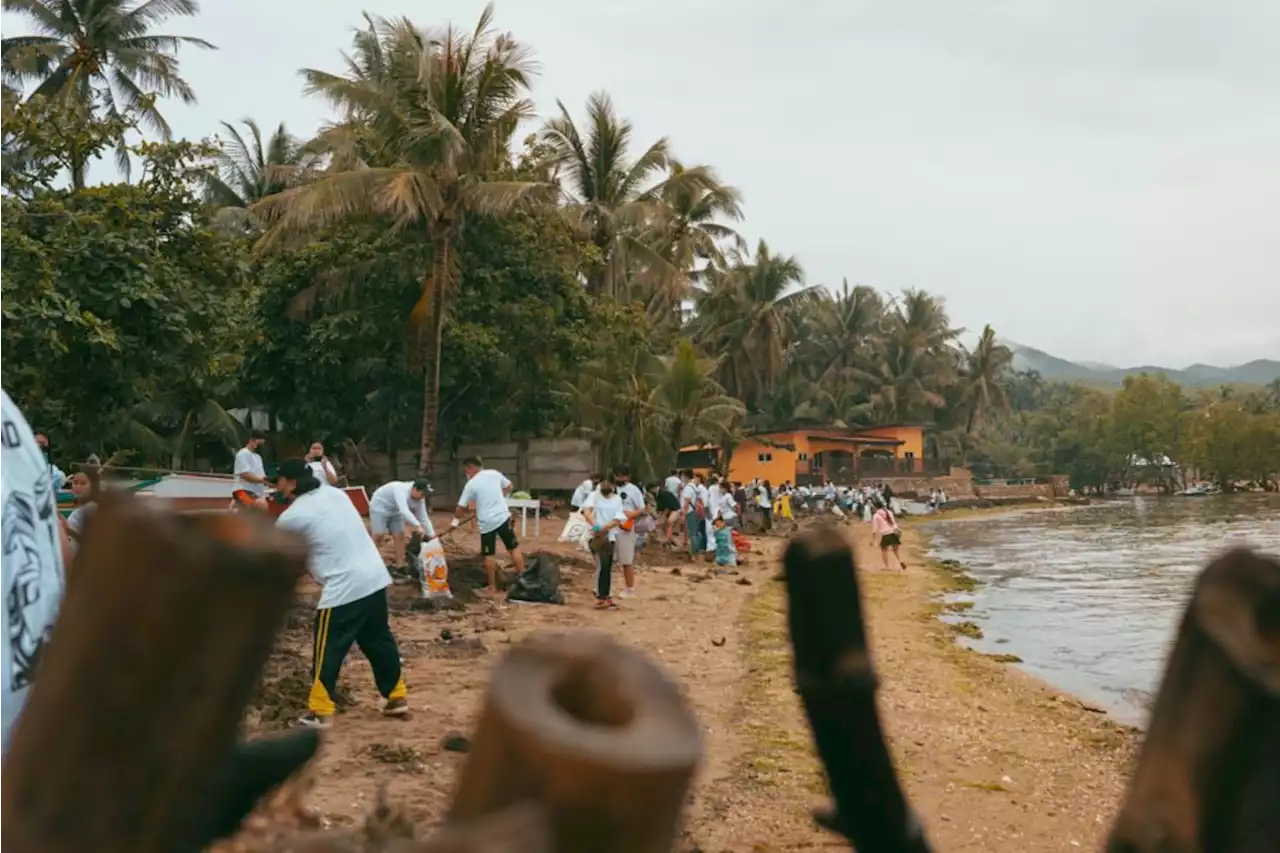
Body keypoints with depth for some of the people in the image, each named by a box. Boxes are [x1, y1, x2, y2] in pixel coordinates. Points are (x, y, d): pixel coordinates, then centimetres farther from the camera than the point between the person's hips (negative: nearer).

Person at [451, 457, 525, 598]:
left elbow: (461, 507, -4)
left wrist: (455, 520, 14)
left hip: (486, 522, -3)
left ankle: (492, 589, 13)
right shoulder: (494, 473, 5)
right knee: (514, 548, 12)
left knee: (489, 555, 7)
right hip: (503, 517, 3)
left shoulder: (471, 484, -8)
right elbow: (508, 487, 21)